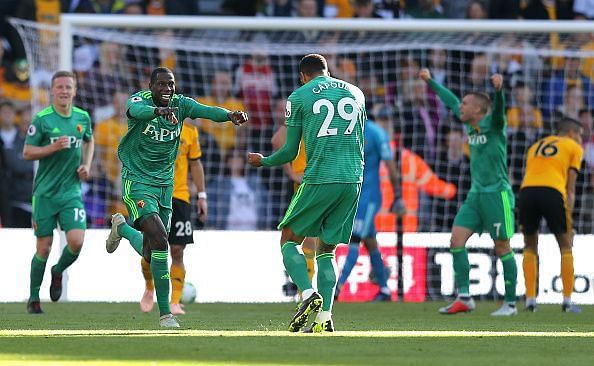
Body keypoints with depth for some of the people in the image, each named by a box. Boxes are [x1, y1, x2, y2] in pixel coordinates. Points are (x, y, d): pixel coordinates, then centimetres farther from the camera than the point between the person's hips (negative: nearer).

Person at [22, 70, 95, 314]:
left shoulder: (82, 117, 5)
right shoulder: (42, 119, -8)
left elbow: (89, 141, 25)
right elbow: (27, 153, -7)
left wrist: (87, 165, 8)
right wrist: (53, 147, -20)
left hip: (72, 191, 3)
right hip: (45, 192, -3)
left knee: (76, 241, -13)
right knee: (44, 248, -1)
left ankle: (58, 271, 20)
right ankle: (33, 298, 17)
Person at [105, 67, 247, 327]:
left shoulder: (180, 104, -1)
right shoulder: (140, 100, -13)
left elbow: (206, 111, -20)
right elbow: (138, 110, -38)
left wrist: (230, 115, -42)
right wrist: (159, 111, -61)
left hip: (165, 185, 6)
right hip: (138, 181, -6)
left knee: (150, 254, 14)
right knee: (160, 240, -24)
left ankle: (121, 227, 48)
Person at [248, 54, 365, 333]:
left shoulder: (300, 96, 4)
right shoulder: (355, 93, 16)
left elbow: (290, 152, 5)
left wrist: (263, 161, 23)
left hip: (319, 179, -4)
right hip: (353, 180, 4)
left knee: (289, 239, 11)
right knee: (326, 249, 13)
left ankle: (308, 293, -13)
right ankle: (324, 318, 0)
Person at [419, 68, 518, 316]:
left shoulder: (493, 125, -9)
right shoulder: (471, 126, 11)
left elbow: (499, 107, -31)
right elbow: (451, 101, 25)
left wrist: (498, 89, -51)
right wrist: (430, 81, 34)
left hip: (497, 194, -8)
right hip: (476, 194, 8)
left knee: (502, 248, -3)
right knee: (456, 240, -3)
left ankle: (510, 303, 4)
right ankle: (464, 298, 0)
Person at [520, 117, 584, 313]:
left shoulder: (536, 146, 31)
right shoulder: (574, 148, 19)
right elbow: (570, 187, 11)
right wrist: (569, 217, 9)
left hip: (527, 190, 3)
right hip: (552, 192, -3)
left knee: (530, 246, 20)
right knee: (565, 247, 13)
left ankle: (530, 300, 12)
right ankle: (567, 301, 8)